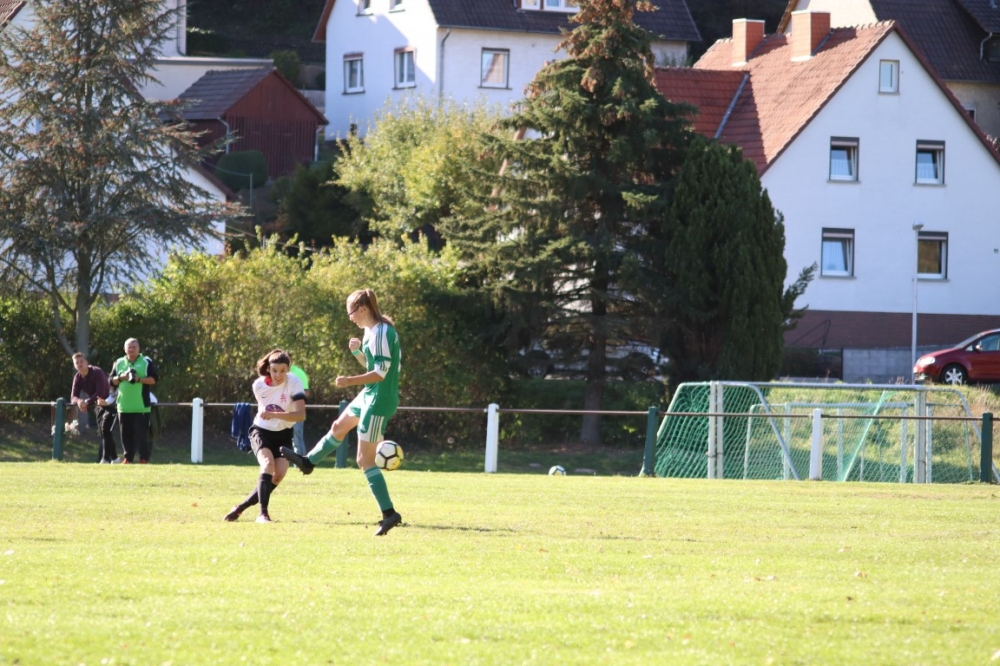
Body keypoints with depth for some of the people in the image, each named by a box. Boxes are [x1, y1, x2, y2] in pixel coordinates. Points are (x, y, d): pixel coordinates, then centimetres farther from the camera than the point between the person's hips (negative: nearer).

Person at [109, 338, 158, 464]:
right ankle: (127, 457, 12)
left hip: (141, 406, -4)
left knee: (142, 433, -6)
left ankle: (144, 458, -2)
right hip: (124, 406, 4)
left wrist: (139, 379, -16)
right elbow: (112, 381, 12)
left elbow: (154, 379, -3)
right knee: (126, 434, 5)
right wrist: (121, 377, -7)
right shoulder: (119, 363, 14)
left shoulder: (146, 362, 3)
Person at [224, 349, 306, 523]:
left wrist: (273, 415, -41)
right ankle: (263, 513, -31)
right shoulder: (259, 385, -12)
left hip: (283, 435, 1)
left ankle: (241, 507, 0)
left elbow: (301, 414, -32)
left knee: (279, 475, -14)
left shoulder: (294, 383, -20)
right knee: (268, 465, -27)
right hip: (261, 431, -1)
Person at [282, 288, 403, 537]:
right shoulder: (372, 331, 9)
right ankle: (308, 462, 55)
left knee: (365, 459, -8)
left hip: (379, 400, -10)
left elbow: (380, 372, -25)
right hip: (369, 396, 10)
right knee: (339, 426, 31)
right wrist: (357, 351, 4)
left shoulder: (380, 333, -20)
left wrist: (350, 381, -26)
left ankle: (389, 513, -9)